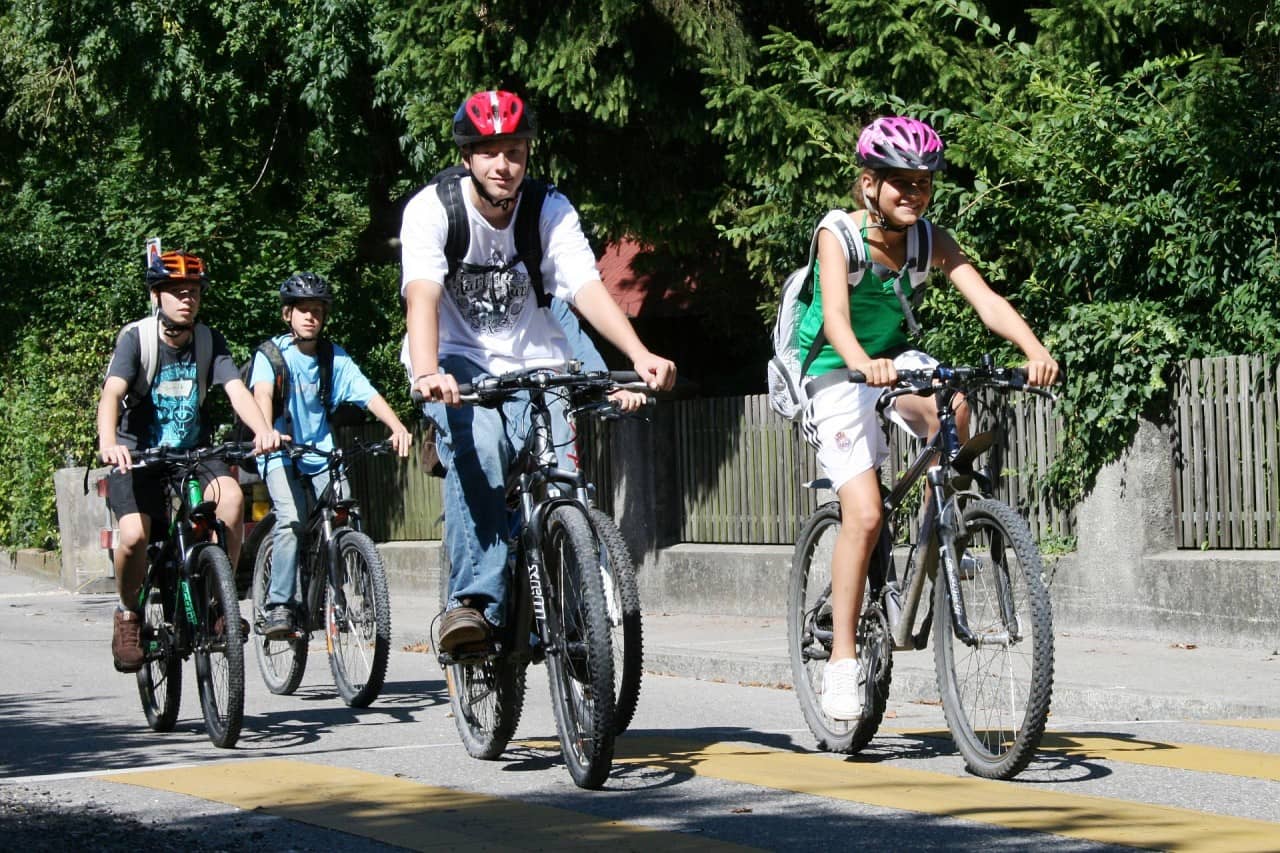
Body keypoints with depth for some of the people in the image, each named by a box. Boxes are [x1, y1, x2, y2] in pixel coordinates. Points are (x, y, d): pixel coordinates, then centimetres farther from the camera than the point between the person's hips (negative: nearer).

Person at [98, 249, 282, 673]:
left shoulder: (208, 341, -3)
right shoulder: (136, 338, -12)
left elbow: (235, 388, -17)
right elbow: (112, 393, -27)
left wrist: (262, 429, -38)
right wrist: (108, 442, -47)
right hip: (138, 454, -3)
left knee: (231, 495, -28)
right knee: (135, 535, -26)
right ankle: (129, 614, 3)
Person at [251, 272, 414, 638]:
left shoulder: (334, 357, 3)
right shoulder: (272, 354, -5)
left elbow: (368, 395, -10)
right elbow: (262, 393, -23)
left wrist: (398, 428, -27)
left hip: (323, 454, 3)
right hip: (282, 455, -3)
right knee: (291, 521, -23)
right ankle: (279, 606, -18)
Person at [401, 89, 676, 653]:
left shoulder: (551, 211, -7)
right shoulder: (431, 209, -14)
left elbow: (587, 287, -19)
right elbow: (422, 294, -28)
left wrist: (639, 354, -37)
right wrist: (426, 373, -47)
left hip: (532, 363, 2)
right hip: (458, 360, -2)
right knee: (478, 446, -33)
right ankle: (474, 600, -33)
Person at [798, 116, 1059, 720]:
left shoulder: (932, 242, -7)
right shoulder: (839, 235, -18)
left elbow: (987, 301, -19)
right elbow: (835, 314, -33)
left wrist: (1035, 351, -38)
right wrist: (862, 364, -55)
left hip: (897, 361, 4)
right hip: (838, 376, -4)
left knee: (950, 409, -32)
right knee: (864, 516, -18)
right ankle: (842, 660, -8)